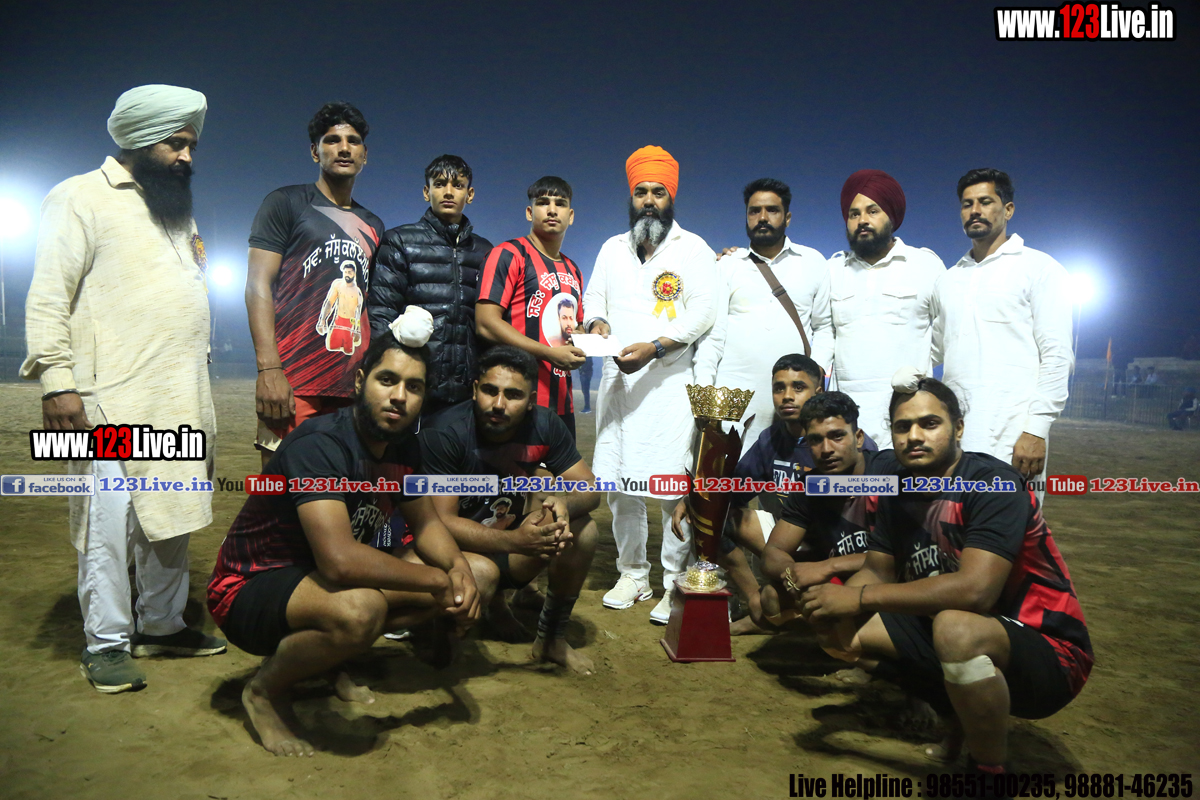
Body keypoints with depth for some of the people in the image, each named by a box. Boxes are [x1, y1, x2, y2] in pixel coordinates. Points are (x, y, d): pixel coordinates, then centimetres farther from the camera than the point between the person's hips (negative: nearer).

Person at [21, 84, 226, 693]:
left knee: (170, 517, 11)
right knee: (109, 519, -4)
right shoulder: (82, 198, -1)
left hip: (180, 402, 7)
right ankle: (105, 645, 8)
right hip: (113, 402, -7)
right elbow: (49, 295, -8)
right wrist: (57, 381, -16)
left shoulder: (178, 208, 21)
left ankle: (161, 626, 23)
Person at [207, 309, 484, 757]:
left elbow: (425, 523, 9)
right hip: (250, 588, -8)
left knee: (470, 576, 2)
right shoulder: (319, 445, -28)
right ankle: (265, 690, -5)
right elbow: (340, 560, -39)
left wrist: (458, 566, -14)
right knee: (360, 608, -39)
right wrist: (438, 580, -27)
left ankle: (320, 656, 10)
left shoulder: (403, 446, -3)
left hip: (321, 578, 8)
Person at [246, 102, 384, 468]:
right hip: (295, 384, -4)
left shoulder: (372, 226, 23)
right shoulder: (286, 204, 7)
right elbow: (258, 285, -2)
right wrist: (268, 368, -14)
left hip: (355, 384, 5)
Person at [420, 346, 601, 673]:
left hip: (508, 530, 4)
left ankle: (552, 639, -1)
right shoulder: (445, 434, -23)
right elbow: (441, 521, -27)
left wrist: (564, 502, -35)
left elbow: (590, 488, -8)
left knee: (582, 530, -21)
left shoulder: (544, 425, -10)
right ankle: (495, 603, 5)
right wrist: (515, 541, -43)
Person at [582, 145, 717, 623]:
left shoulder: (692, 248, 5)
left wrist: (654, 347, -17)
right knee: (619, 486, 6)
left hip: (669, 383, -4)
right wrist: (597, 321, -5)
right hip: (617, 382, 5)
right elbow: (594, 296, 19)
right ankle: (632, 575, 21)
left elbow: (703, 313, -5)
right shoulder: (613, 249, 20)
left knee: (673, 487, -7)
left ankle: (676, 585, 4)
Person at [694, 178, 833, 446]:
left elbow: (824, 327, 16)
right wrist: (704, 385, -3)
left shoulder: (813, 262, 14)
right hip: (734, 393, 0)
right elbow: (712, 331, 7)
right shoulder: (727, 265, 12)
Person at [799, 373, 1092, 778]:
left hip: (1048, 654, -8)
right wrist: (838, 612, -19)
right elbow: (878, 570, 4)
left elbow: (975, 590, -33)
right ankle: (959, 717, 14)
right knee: (843, 628, 2)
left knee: (955, 628, -39)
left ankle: (991, 770, -13)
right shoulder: (900, 488, 1)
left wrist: (859, 596, -28)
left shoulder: (993, 483, -22)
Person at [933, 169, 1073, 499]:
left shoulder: (1038, 268, 4)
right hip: (952, 435, 5)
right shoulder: (948, 280, 21)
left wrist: (1037, 429, -13)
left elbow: (1057, 356, -4)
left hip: (1011, 435, -5)